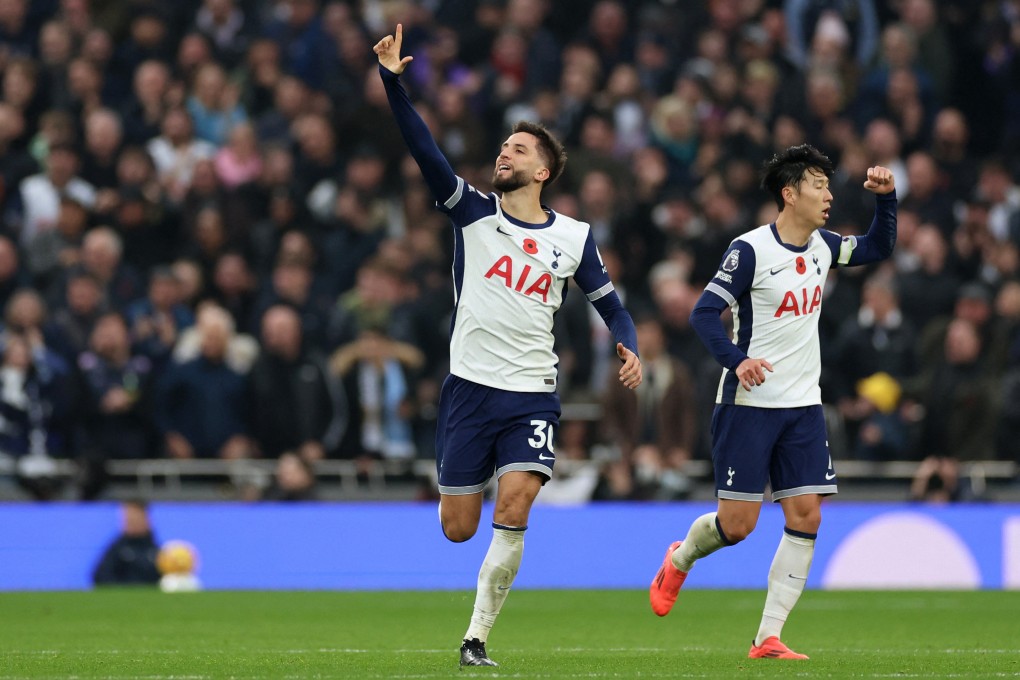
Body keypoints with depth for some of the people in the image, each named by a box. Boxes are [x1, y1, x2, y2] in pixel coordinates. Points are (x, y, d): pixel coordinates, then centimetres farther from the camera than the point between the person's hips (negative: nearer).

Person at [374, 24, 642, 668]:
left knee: (513, 511, -18)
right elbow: (425, 151, -9)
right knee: (458, 529, 1)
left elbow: (611, 304, 15)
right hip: (471, 387, 0)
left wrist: (630, 350, -6)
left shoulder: (574, 237, 6)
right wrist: (393, 82, -22)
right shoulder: (473, 211, 3)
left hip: (533, 395, 0)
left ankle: (477, 638, -9)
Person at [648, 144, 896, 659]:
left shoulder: (821, 245, 8)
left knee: (805, 516, -6)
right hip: (748, 404, -6)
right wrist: (738, 360, -30)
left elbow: (878, 248, 24)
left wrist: (886, 197, 7)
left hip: (803, 405, 6)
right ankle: (679, 560, 29)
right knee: (737, 524, -6)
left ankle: (768, 638, -2)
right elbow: (704, 312, -15)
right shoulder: (750, 250, -12)